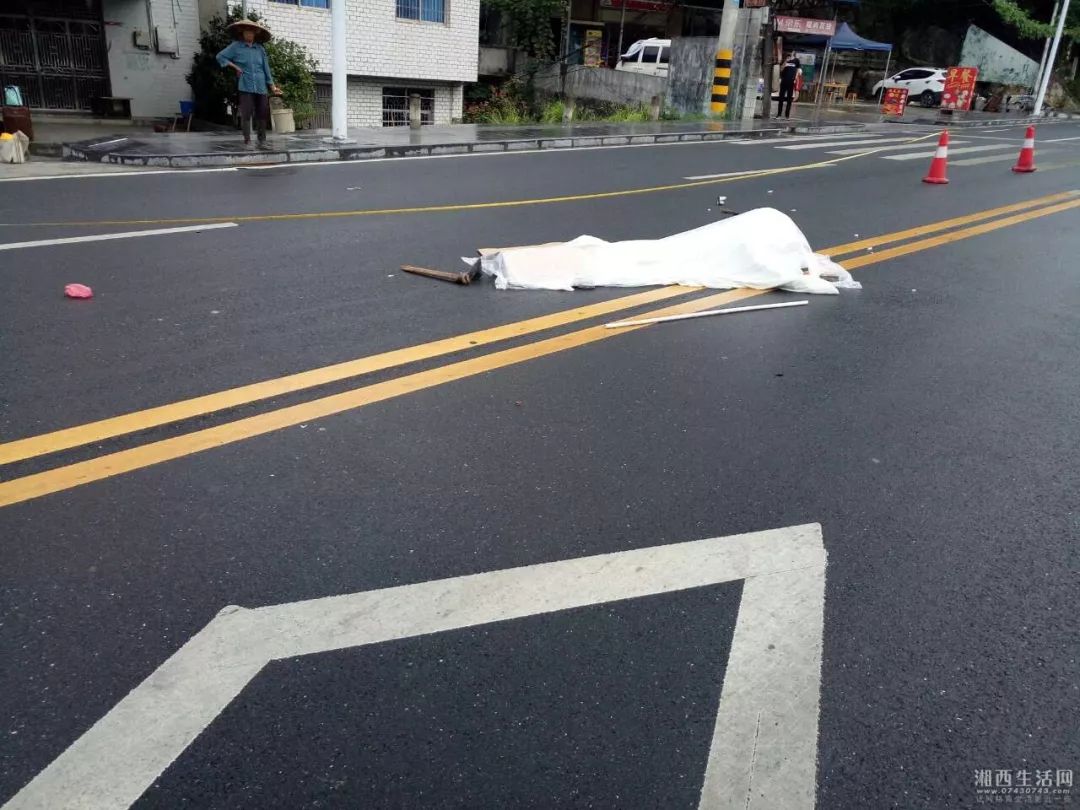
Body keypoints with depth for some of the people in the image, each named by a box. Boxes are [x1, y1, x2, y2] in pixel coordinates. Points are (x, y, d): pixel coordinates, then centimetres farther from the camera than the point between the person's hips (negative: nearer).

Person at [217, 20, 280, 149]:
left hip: (261, 86, 2)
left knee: (262, 114, 2)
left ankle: (262, 141, 9)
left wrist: (273, 87, 9)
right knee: (246, 114, -5)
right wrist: (235, 67, 1)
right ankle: (247, 141, -1)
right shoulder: (236, 46, 6)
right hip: (246, 86, -2)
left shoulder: (260, 49, 12)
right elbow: (220, 56, 9)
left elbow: (266, 69, 13)